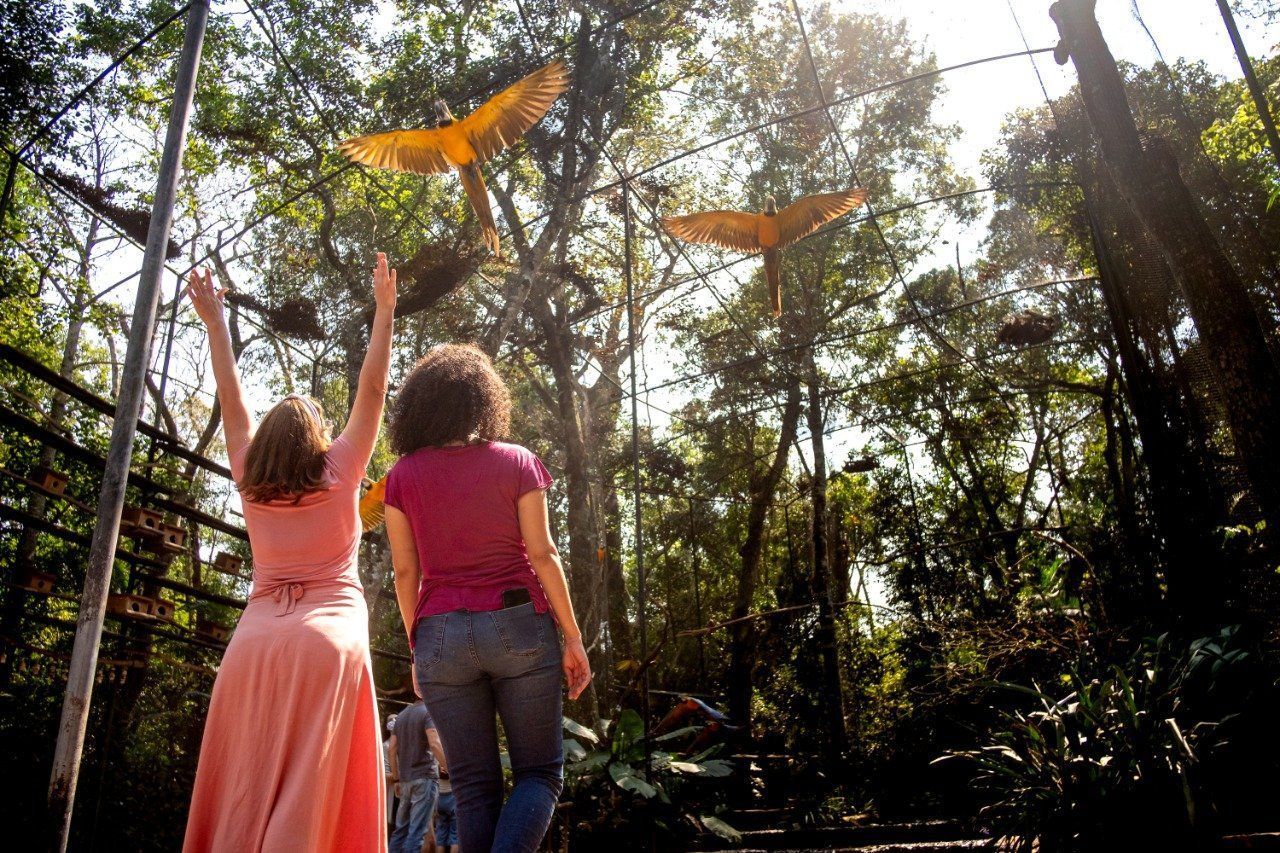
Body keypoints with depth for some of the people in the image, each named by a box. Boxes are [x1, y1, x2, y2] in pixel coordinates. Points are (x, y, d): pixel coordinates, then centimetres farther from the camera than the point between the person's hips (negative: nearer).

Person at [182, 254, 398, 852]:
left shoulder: (250, 484, 11)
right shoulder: (338, 474, 4)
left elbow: (231, 402, 22)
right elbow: (372, 391, 7)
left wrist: (215, 323, 32)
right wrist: (385, 312, 12)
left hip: (254, 638, 3)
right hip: (329, 635, -3)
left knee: (240, 797, 4)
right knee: (305, 797, -7)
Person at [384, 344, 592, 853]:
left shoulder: (403, 475, 5)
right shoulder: (517, 462, 1)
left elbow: (405, 571, 4)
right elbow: (541, 554, -3)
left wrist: (416, 646, 14)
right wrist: (573, 637, 2)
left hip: (441, 634, 2)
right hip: (517, 623, -2)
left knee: (474, 788, 10)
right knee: (540, 773, 8)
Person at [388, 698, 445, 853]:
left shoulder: (400, 716, 16)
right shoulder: (428, 712, -6)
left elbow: (392, 750, 14)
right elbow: (434, 744, -17)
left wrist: (396, 779, 17)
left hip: (406, 779, 7)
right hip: (425, 776, -7)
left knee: (401, 829, 10)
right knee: (417, 831, -8)